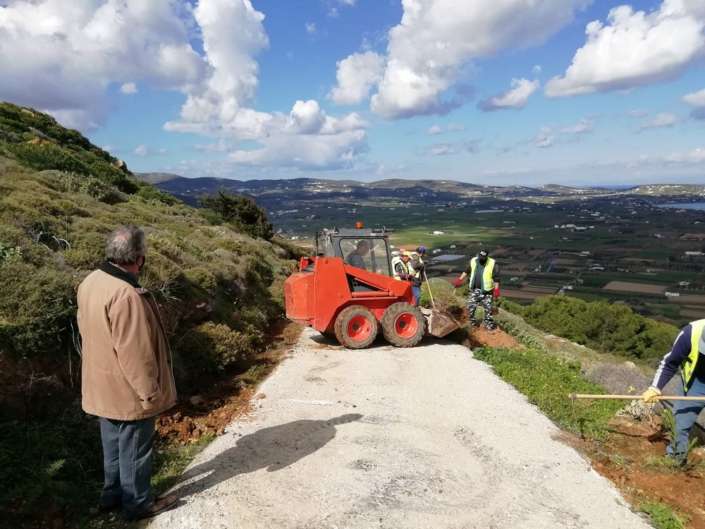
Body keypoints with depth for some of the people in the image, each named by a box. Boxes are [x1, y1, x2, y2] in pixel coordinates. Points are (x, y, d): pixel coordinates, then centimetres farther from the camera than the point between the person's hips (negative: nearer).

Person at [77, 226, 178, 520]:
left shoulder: (91, 282, 0)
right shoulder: (125, 295, -31)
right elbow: (135, 354, -27)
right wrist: (149, 392, -16)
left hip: (103, 386, 9)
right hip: (127, 390, -9)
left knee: (114, 445, 24)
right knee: (134, 450, 10)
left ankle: (113, 494, 40)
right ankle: (137, 504, 28)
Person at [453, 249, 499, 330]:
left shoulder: (492, 264, -16)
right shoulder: (473, 261, -4)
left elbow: (496, 278, -11)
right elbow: (467, 271, 12)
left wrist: (496, 289, -16)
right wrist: (460, 279, 12)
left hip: (486, 291, -3)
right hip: (474, 290, 3)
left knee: (488, 308, 3)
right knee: (470, 306, 7)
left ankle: (489, 323, 19)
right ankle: (472, 321, 26)